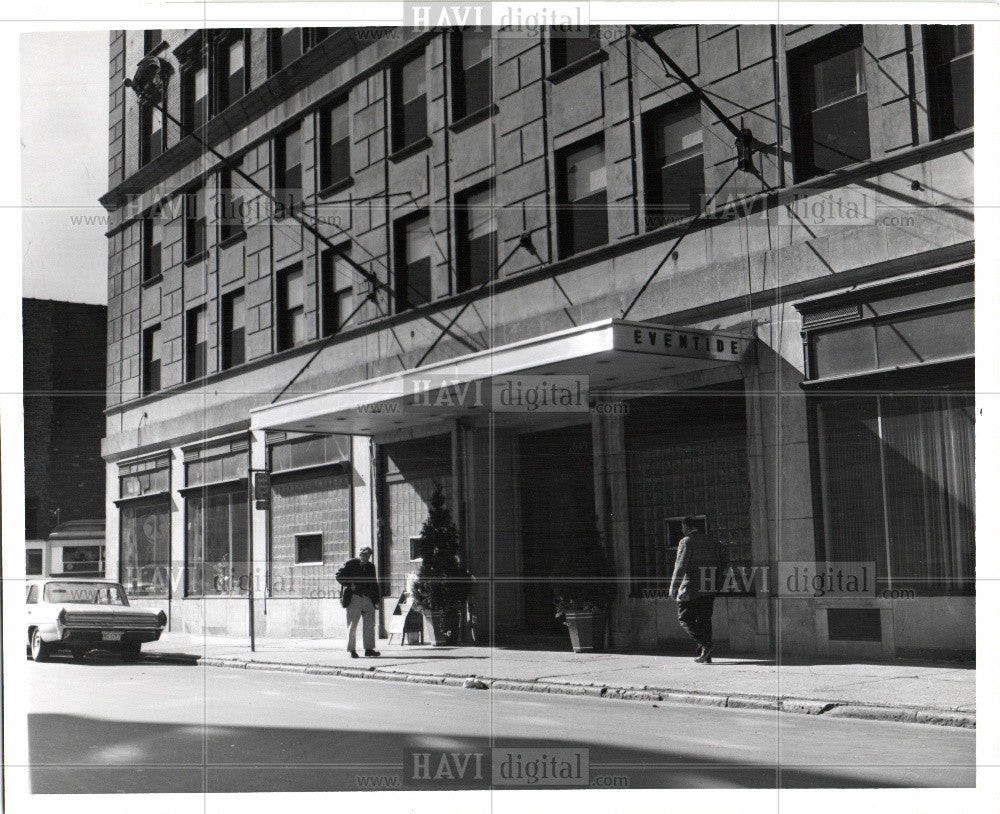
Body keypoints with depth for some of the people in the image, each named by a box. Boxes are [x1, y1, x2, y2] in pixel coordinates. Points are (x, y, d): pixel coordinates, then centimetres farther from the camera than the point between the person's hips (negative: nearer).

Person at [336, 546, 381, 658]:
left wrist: (376, 599, 10)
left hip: (367, 598, 4)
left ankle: (369, 648, 6)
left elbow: (374, 583, 18)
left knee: (370, 624, 1)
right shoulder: (350, 564, 1)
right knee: (352, 624, -1)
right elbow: (339, 576, 0)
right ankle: (352, 650, 4)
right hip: (354, 598, -4)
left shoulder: (371, 566, 15)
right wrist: (349, 585, -12)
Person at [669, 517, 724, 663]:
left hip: (691, 589, -7)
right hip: (709, 590, 7)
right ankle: (706, 656, 9)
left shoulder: (686, 542, -9)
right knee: (704, 619, 11)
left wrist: (673, 587, -11)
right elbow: (719, 563, 14)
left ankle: (704, 645, -13)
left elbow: (681, 566, -14)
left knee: (684, 618, 3)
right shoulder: (712, 542, 12)